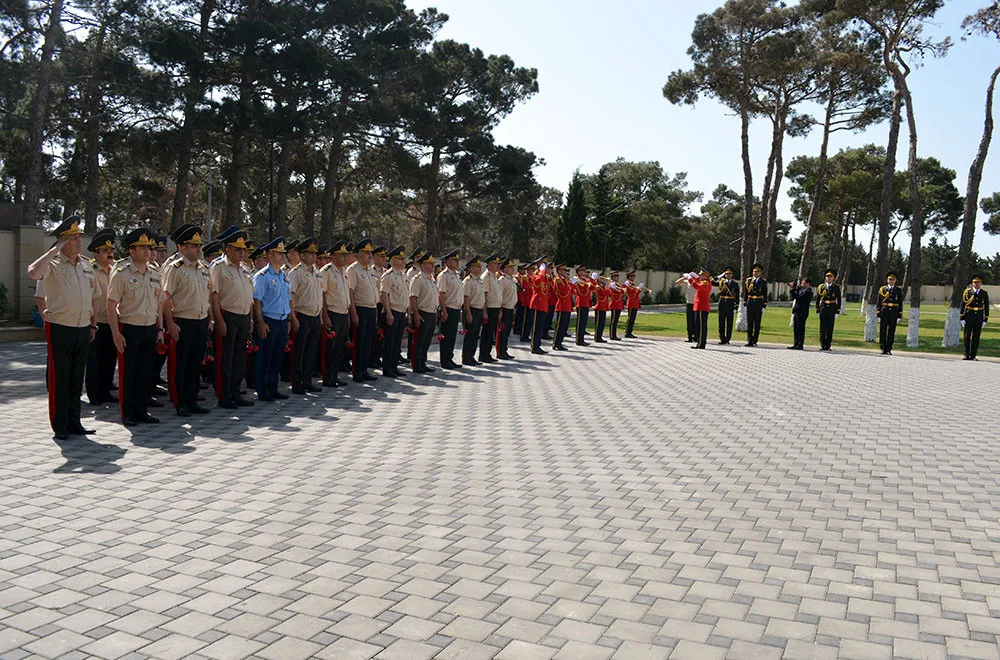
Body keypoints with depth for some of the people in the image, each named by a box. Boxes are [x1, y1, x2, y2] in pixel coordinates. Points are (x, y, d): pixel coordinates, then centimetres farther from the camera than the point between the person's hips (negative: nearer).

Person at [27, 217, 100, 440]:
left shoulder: (87, 265, 11)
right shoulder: (52, 264, -7)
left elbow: (94, 297, 20)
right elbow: (33, 273, -31)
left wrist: (92, 324, 16)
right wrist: (54, 249, -21)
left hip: (82, 330, 6)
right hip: (59, 329, -5)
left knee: (76, 379, 12)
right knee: (58, 379, 1)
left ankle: (74, 422, 21)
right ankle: (59, 426, 9)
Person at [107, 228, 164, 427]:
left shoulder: (154, 273, 10)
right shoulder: (121, 273, -7)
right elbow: (111, 305, -9)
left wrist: (160, 330, 9)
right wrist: (116, 333, -14)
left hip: (150, 329, 5)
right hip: (129, 330, -5)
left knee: (146, 373, 9)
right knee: (127, 374, 2)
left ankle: (142, 411, 20)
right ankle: (127, 414, 12)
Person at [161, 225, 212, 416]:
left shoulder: (204, 268, 12)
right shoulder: (174, 268, -9)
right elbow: (165, 297, -13)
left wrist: (209, 319, 15)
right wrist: (170, 324, -18)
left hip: (202, 322, 7)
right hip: (182, 322, -7)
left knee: (195, 363, 13)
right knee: (178, 365, 2)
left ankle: (192, 400, 22)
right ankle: (179, 403, 11)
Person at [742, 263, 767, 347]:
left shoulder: (763, 282, 4)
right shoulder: (748, 280, 7)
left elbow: (765, 295, 3)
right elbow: (745, 293, 7)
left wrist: (764, 306, -3)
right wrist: (745, 304, 2)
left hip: (759, 304, -1)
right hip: (750, 303, 1)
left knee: (757, 324, 1)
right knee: (749, 323, 2)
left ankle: (754, 341, 5)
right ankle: (749, 341, 6)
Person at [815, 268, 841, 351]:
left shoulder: (836, 287, 4)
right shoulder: (821, 287, 6)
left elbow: (839, 300, 3)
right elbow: (817, 300, 8)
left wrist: (837, 312, -3)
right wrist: (817, 311, 4)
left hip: (832, 310, 0)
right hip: (823, 309, 0)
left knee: (830, 329, 2)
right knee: (822, 328, 0)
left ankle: (828, 346, 7)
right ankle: (822, 345, 5)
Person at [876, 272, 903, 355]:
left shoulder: (898, 290, 7)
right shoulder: (882, 289, 4)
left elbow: (900, 304, 7)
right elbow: (878, 303, 3)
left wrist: (899, 316, 0)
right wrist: (878, 315, -4)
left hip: (894, 313, 1)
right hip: (884, 313, -1)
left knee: (891, 332, 2)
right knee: (882, 331, -1)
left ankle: (889, 350, 7)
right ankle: (883, 349, 5)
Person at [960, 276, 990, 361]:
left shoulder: (984, 293, 4)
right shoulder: (967, 292, 0)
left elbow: (986, 307, 7)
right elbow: (963, 305, 1)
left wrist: (985, 320, 1)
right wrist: (962, 318, -4)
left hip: (979, 317, 1)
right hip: (968, 317, -1)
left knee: (976, 338, 3)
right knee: (967, 337, 1)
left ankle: (973, 356, 9)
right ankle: (966, 355, 6)